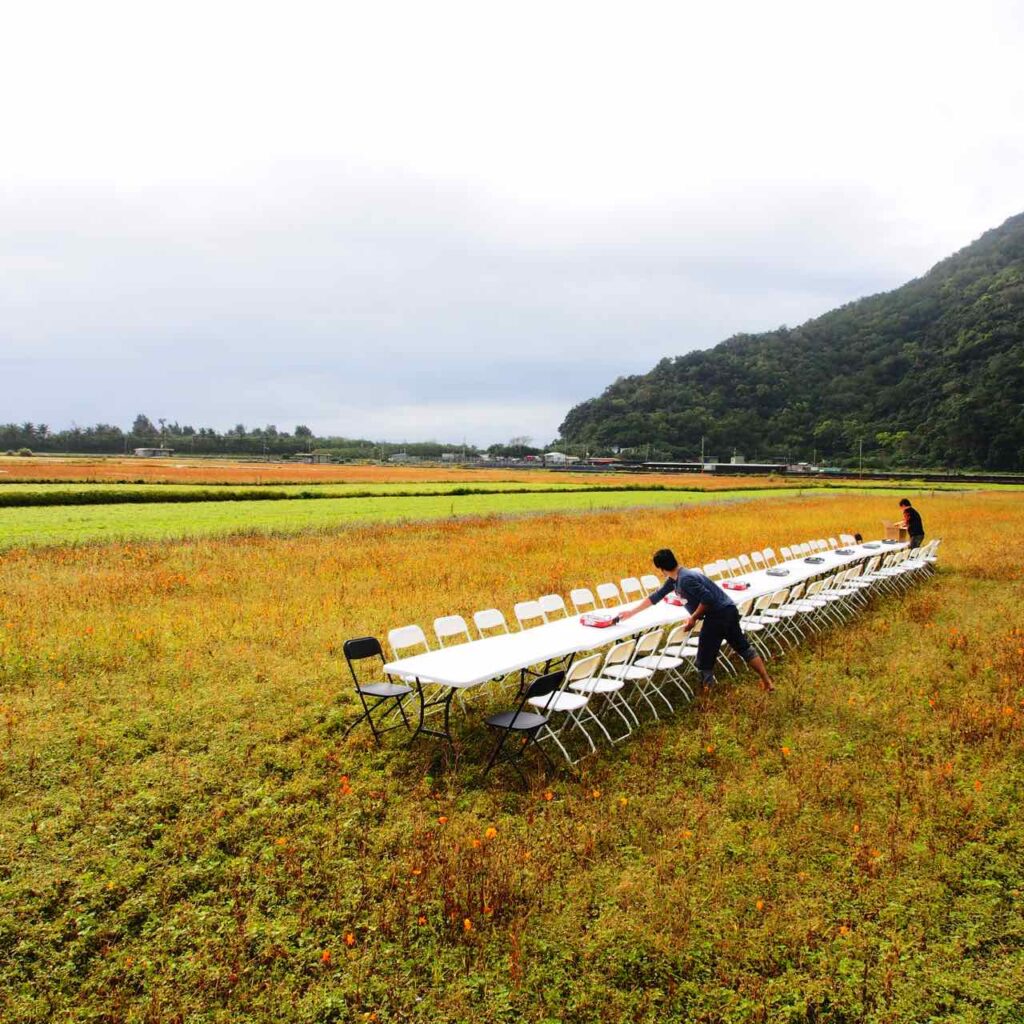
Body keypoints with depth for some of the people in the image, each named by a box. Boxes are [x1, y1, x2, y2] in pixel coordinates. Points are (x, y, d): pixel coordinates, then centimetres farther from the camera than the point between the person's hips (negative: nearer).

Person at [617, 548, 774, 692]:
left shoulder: (685, 579, -22)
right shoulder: (674, 579, 9)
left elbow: (707, 598, -25)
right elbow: (656, 596, 19)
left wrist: (694, 618, -12)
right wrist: (632, 612, 23)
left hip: (718, 615, -10)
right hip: (727, 611, 10)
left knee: (705, 659, 1)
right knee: (743, 646, 22)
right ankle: (767, 681, 31)